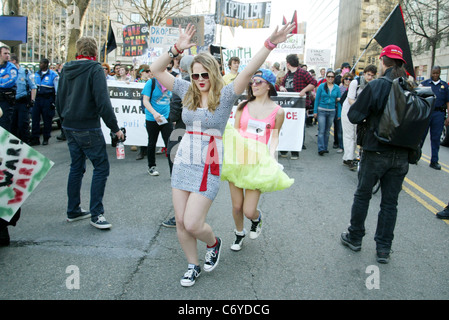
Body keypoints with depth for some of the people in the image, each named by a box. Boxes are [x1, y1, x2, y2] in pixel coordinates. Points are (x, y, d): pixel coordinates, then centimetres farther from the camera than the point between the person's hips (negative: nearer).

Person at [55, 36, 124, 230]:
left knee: (76, 167, 16)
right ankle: (96, 214, -2)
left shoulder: (66, 69, 11)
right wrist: (115, 128, -15)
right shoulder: (94, 69, -11)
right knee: (101, 167, -1)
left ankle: (73, 211, 23)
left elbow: (59, 99, 16)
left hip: (69, 127, 8)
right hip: (88, 128, -8)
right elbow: (103, 101, -19)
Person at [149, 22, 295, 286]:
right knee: (181, 222, 9)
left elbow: (248, 72, -20)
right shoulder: (188, 91, 7)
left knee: (193, 224, -8)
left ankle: (214, 243, 28)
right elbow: (157, 70, 5)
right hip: (183, 162, 5)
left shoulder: (225, 94, -5)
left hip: (208, 167, -5)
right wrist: (177, 49, -6)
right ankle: (193, 266, 31)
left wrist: (270, 45, -30)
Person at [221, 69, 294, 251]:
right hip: (237, 157, 2)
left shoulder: (277, 111, 2)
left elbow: (275, 137, 9)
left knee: (248, 211, -7)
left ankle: (256, 218, 32)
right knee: (237, 206, 6)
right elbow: (234, 131, 13)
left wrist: (272, 153, -9)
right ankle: (239, 234, 36)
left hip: (258, 159, -2)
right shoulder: (243, 106, 8)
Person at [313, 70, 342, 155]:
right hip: (321, 111, -3)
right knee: (321, 130, -9)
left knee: (327, 131, 10)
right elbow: (317, 99, 1)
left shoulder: (337, 88, 5)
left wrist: (339, 114, 4)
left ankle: (325, 147, 18)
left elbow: (338, 101, 7)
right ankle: (321, 148, -11)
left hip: (332, 111, 3)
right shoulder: (321, 86, -1)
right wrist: (315, 111, -4)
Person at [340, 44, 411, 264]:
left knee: (362, 195, 14)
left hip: (376, 152, -3)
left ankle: (354, 238, 28)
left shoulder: (376, 86, -13)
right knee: (390, 202, 12)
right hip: (402, 155, 3)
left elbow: (354, 116, -10)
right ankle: (384, 249, 20)